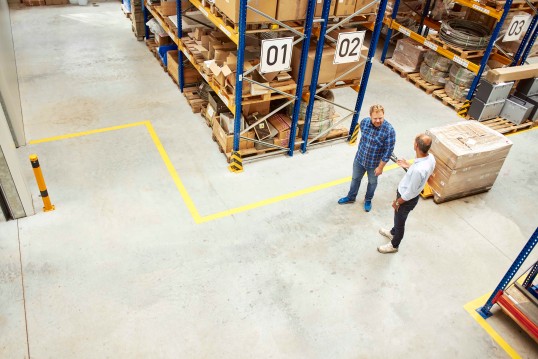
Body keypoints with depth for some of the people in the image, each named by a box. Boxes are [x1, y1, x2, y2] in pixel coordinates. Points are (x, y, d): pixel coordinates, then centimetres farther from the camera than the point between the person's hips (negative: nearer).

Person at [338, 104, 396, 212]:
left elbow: (388, 151, -20)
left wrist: (380, 167, -14)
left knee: (372, 182, 22)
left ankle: (368, 200, 48)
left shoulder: (389, 130, -29)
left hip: (374, 164, -3)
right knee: (355, 179, 23)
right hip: (359, 159, 3)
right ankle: (351, 197, 48)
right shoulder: (364, 122, -16)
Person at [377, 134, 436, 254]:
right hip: (408, 194, 8)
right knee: (398, 218, 33)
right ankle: (393, 233, 60)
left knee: (400, 221, 18)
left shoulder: (418, 170, -42)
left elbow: (410, 193, -29)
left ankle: (394, 245, 44)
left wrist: (397, 202, -13)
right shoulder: (430, 157, -16)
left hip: (407, 199, -8)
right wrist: (408, 166, 8)